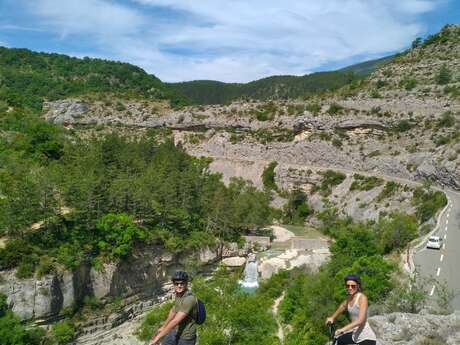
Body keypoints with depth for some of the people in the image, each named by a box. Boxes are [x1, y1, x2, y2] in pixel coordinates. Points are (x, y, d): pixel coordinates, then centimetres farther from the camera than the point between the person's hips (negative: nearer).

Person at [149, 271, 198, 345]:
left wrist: (158, 337, -28)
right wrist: (163, 327, 21)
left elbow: (175, 321, -32)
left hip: (186, 338, -8)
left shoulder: (189, 299, -32)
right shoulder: (178, 294, -4)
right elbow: (173, 311, 13)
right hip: (176, 332, 8)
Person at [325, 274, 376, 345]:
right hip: (355, 333, 9)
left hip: (367, 337, -9)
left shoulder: (362, 298, -20)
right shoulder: (350, 297, 2)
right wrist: (332, 317, 30)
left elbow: (360, 320, -30)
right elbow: (343, 306, 27)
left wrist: (343, 329, -37)